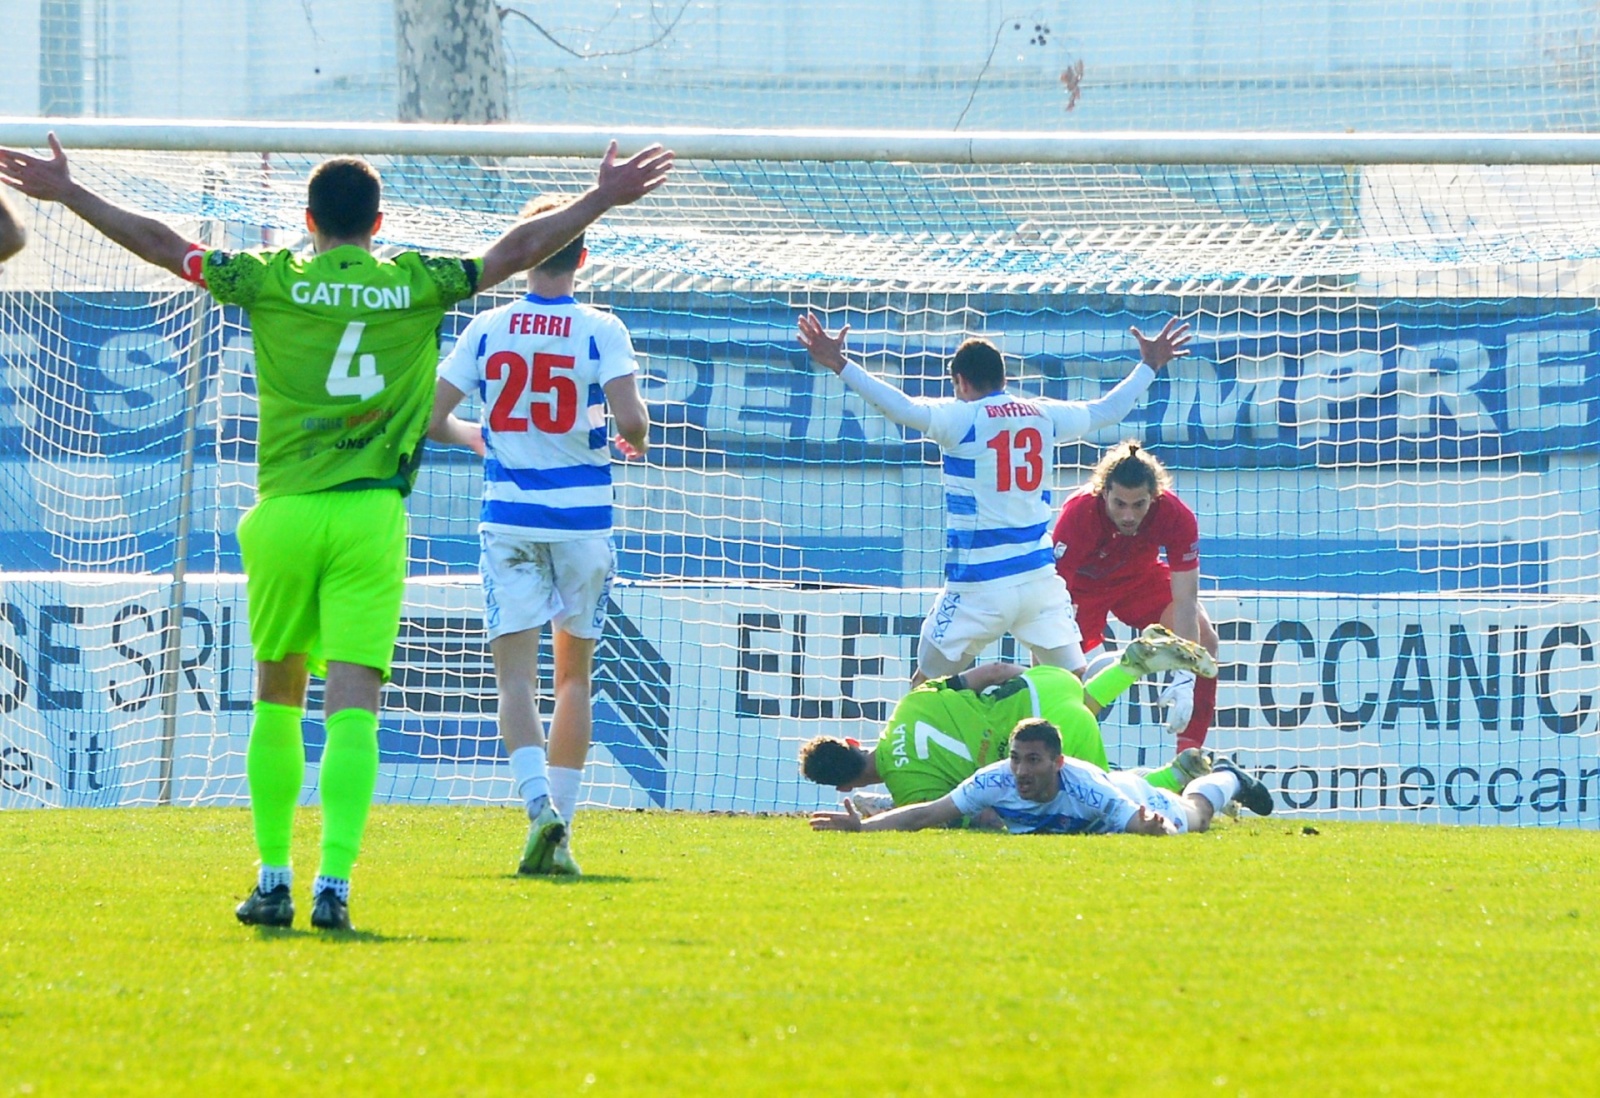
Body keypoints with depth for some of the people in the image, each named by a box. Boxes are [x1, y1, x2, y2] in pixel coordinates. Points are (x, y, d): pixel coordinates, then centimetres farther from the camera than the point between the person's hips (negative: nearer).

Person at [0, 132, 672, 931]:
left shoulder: (271, 281, 2)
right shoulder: (417, 285, 3)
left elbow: (162, 246, 7)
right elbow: (517, 251, 11)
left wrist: (67, 193, 17)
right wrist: (602, 200, 23)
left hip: (284, 511, 1)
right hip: (372, 516, -1)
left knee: (276, 701, 15)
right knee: (353, 710, -5)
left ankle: (273, 880, 17)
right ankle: (333, 882, -17)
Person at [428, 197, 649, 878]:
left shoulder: (488, 329, 1)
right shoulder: (601, 331, -6)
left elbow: (431, 418, 2)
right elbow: (628, 420, -17)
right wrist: (636, 439, 7)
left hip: (508, 521, 0)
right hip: (582, 519, 0)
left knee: (516, 675, -3)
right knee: (574, 674, 14)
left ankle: (540, 804, -27)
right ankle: (558, 831, 11)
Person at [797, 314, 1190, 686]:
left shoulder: (962, 418, -8)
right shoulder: (1044, 414, 8)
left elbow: (904, 408, -25)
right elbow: (1108, 410, 23)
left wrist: (840, 366, -27)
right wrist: (1149, 367, 39)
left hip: (979, 586, -4)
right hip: (1040, 576, 4)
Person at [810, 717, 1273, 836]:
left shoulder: (1083, 787, -49)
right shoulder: (997, 782, -40)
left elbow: (1162, 828, -48)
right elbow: (928, 814, -42)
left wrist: (1156, 829, -73)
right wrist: (864, 827, -55)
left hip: (1130, 798, -3)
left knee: (1192, 815, 32)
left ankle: (1225, 779, 63)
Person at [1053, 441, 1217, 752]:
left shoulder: (1177, 517, -32)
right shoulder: (1078, 513, -38)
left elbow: (1185, 600, -29)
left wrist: (1185, 678, -37)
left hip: (1140, 575, 2)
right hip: (1083, 581, -2)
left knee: (1204, 642, -15)